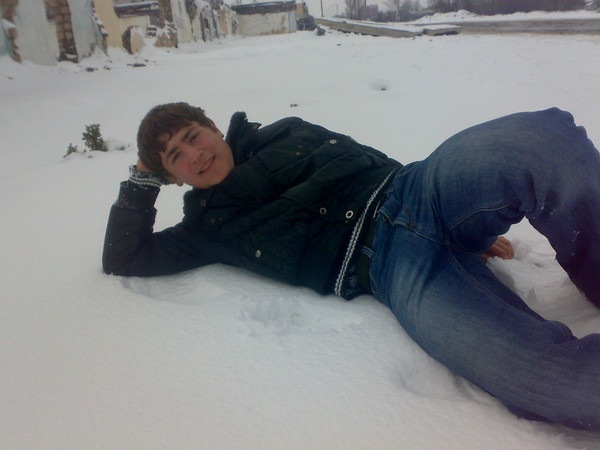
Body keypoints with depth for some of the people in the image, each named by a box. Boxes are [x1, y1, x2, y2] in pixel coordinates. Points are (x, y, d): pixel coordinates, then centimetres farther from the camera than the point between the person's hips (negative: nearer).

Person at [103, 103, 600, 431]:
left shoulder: (286, 133, 25)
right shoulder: (208, 226, 21)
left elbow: (366, 162, 21)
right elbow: (124, 260, 20)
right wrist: (142, 179, 18)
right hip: (388, 267, -2)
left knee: (544, 138, -30)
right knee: (548, 372, -30)